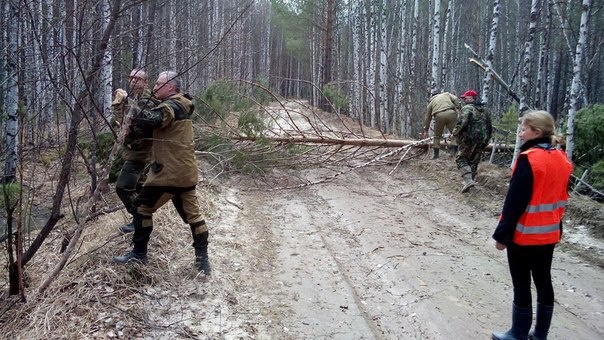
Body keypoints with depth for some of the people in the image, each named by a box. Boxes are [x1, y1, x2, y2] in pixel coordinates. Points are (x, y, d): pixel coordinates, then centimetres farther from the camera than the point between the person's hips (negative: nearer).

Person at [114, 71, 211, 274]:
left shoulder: (171, 106, -15)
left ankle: (139, 254, 14)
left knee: (143, 207, 5)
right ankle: (202, 259, 13)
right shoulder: (181, 107, 17)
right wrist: (137, 113, 0)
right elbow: (158, 121, 15)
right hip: (185, 171, 9)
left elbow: (152, 119, -31)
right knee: (192, 213, 11)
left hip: (169, 171, -9)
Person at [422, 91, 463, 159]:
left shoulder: (431, 102, 30)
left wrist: (426, 130, 36)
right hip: (451, 113, 0)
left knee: (437, 136, 14)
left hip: (439, 115, 1)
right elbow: (456, 100, 10)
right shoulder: (447, 94, 31)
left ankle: (436, 154, 16)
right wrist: (458, 110, 7)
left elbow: (427, 117, 31)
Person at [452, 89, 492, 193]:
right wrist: (486, 140, 27)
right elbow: (489, 127, 20)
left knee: (460, 158, 1)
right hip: (482, 141, 7)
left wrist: (455, 132, -10)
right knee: (474, 161, 15)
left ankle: (468, 180, -13)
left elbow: (462, 123, -23)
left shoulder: (467, 108, -8)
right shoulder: (485, 110, 17)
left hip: (469, 139, -7)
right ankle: (470, 180, 20)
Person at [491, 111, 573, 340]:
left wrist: (501, 234, -14)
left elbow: (515, 201, -20)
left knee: (522, 285, 3)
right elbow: (560, 198, 12)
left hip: (523, 234, -7)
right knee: (543, 282, 15)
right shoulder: (561, 159, 4)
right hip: (549, 233, 8)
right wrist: (555, 226, 21)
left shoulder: (529, 159, -20)